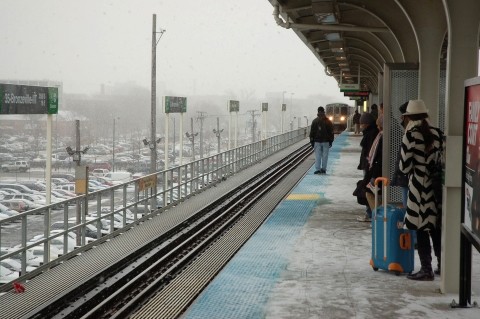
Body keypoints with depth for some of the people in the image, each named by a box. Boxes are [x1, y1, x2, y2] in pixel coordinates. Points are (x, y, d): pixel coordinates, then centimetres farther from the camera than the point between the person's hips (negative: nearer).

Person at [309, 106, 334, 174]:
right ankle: (323, 169, 7)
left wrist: (312, 142, 6)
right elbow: (331, 132, 4)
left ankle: (318, 169, -5)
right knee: (325, 155, 6)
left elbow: (312, 132, 0)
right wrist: (331, 141, 10)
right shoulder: (328, 121, 1)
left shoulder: (314, 121, -1)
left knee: (317, 156, 1)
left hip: (317, 141, -1)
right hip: (326, 141, 1)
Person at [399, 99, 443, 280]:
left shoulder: (411, 135, -10)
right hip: (435, 183, 5)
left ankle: (426, 269, 2)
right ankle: (442, 264, 21)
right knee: (436, 226, 14)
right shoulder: (437, 133, 4)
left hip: (418, 185, -5)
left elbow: (404, 166, -9)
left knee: (421, 228, 0)